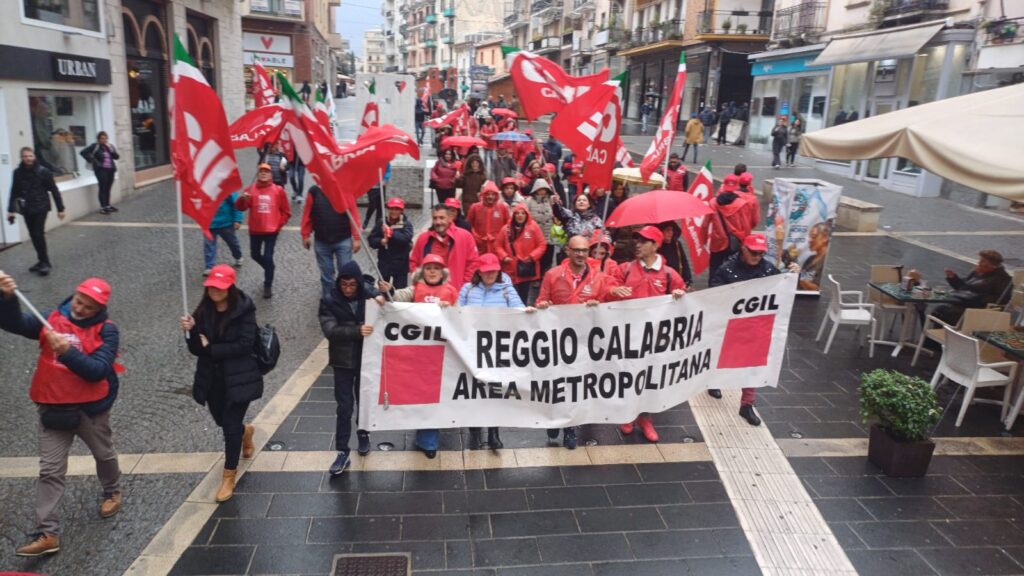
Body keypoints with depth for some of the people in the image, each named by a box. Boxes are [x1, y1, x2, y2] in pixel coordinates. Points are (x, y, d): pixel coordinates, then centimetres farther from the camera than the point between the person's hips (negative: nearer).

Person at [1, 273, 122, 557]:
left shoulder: (106, 331, -13)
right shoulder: (52, 319, -2)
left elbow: (97, 370, -22)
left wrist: (68, 352, -34)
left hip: (91, 409, -2)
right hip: (53, 408, 2)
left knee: (104, 454, 21)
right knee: (50, 471, 2)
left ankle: (112, 492, 49)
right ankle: (48, 534, 6)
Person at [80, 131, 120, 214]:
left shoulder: (110, 146, 12)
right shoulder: (95, 146, -3)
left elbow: (117, 157, 5)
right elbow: (83, 152, -7)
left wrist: (110, 149, -7)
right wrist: (92, 161, -10)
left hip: (110, 169, 5)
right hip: (101, 169, -5)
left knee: (108, 188, 9)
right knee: (103, 188, -9)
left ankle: (108, 206, 18)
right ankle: (103, 207, -9)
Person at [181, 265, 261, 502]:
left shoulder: (243, 311, -15)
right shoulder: (203, 311, -2)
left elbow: (244, 345, -22)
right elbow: (196, 349, -2)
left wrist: (210, 349, -17)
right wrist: (190, 332, -22)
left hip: (238, 378, -5)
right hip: (212, 379, 5)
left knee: (230, 426, -1)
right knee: (222, 420, 21)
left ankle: (229, 475, 18)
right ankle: (245, 431, 56)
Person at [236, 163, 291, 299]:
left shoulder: (278, 190, -3)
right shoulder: (250, 189, 0)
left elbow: (286, 211, 3)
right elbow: (241, 208, -10)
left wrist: (278, 225, -4)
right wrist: (242, 199, -30)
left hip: (271, 230, -3)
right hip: (255, 230, 3)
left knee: (268, 257, -6)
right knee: (255, 255, 14)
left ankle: (268, 285, 9)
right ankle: (269, 270, 42)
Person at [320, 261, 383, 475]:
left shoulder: (369, 294, -6)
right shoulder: (329, 301, -9)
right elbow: (330, 330, -20)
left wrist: (383, 300, -27)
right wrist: (357, 331, -34)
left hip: (367, 359, 1)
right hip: (343, 362, -1)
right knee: (344, 407, 1)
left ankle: (363, 434, 41)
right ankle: (342, 452, 9)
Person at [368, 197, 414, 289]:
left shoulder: (406, 223, -5)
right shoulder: (381, 223, 1)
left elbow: (406, 238, -22)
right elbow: (371, 239, 2)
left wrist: (390, 232, -24)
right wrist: (380, 241, -18)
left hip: (401, 263, -3)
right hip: (384, 262, 3)